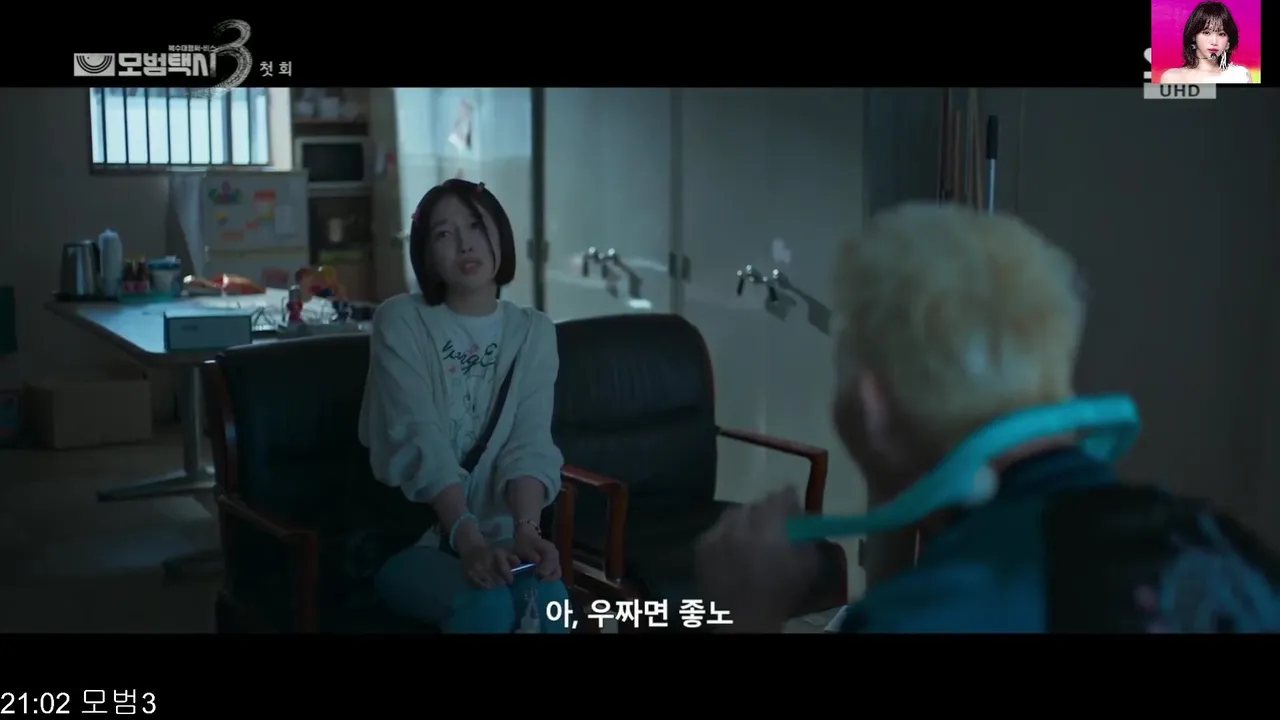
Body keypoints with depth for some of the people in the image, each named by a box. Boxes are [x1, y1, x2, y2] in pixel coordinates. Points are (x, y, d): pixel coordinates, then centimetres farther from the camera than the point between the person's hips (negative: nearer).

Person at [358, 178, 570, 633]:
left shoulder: (534, 332, 5)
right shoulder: (401, 322, -5)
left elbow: (530, 444, -8)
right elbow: (421, 443, -19)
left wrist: (526, 529, -29)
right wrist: (468, 539, -33)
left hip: (498, 532, 3)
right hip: (407, 535, -3)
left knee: (547, 598, -30)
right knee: (486, 605, -33)